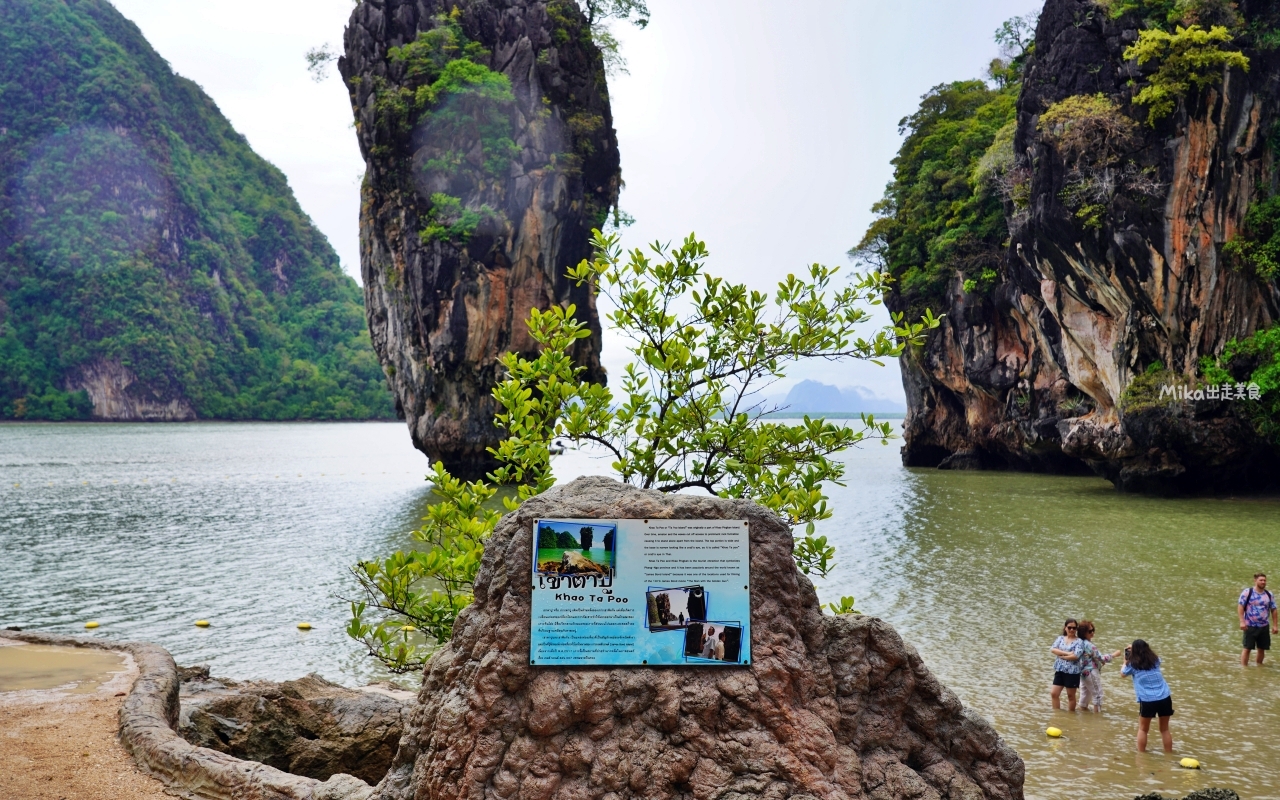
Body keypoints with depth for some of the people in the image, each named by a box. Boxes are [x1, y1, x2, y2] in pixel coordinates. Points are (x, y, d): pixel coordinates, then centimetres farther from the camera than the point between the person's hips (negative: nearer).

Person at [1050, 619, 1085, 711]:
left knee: (1071, 696, 8)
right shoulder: (1060, 638, 7)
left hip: (1072, 672, -4)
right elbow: (1052, 649, -8)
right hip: (1060, 670, 4)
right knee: (1054, 694, 4)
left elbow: (1076, 656, -19)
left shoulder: (1079, 641, -7)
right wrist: (1067, 653, -17)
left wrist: (1061, 656, -10)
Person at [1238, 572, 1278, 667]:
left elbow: (1273, 610, 12)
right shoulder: (1247, 592, -6)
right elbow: (1240, 606, -8)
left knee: (1262, 648, 9)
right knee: (1247, 648, -4)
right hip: (1250, 626, -4)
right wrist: (1242, 621, -15)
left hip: (1264, 627, 4)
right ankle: (1243, 667, -1)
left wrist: (1274, 625, 7)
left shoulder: (1269, 595, 8)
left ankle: (1259, 666, 24)